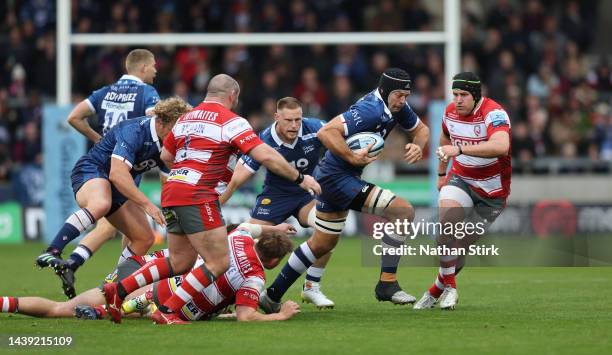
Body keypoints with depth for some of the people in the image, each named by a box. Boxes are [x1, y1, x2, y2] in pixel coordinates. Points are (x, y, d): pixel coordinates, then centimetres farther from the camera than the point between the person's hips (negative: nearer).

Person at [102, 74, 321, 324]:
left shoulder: (185, 119, 18)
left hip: (171, 192, 9)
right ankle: (168, 312, -10)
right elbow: (266, 156, -11)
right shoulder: (231, 122, -4)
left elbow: (166, 156, 27)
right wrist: (300, 178, -3)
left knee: (179, 262, 17)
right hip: (198, 198, -9)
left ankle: (118, 290, 12)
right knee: (219, 263, -6)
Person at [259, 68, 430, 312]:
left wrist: (418, 146, -1)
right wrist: (352, 157, -33)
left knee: (322, 245, 23)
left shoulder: (396, 107, 5)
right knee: (404, 211, -18)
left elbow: (420, 129, 20)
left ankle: (272, 296, 32)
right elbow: (326, 132, -31)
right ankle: (387, 283, -13)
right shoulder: (371, 110, -24)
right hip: (338, 179, -10)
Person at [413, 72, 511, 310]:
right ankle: (449, 287, -18)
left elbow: (501, 146, -44)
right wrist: (441, 174, 27)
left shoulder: (494, 113, -23)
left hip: (492, 190, -3)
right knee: (447, 217, -27)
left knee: (463, 245, -3)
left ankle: (437, 290, 20)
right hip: (460, 179, 3)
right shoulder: (451, 112, -2)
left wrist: (459, 149, -49)